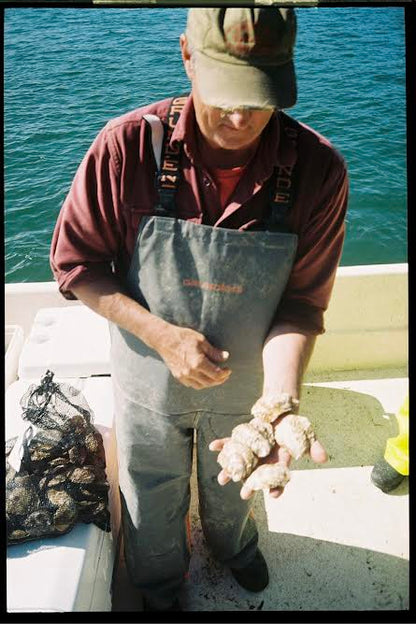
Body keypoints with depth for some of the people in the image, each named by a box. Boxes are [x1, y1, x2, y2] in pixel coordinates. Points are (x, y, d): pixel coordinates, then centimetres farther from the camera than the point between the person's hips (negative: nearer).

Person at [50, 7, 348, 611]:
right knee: (155, 494, 27)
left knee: (233, 485, 32)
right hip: (150, 379, 0)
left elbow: (300, 306, -18)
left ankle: (234, 544, 70)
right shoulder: (128, 146, -25)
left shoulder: (318, 169, -23)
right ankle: (160, 579, 63)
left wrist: (281, 403, -34)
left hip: (245, 382, 1)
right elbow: (76, 265, -14)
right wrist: (163, 336, -26)